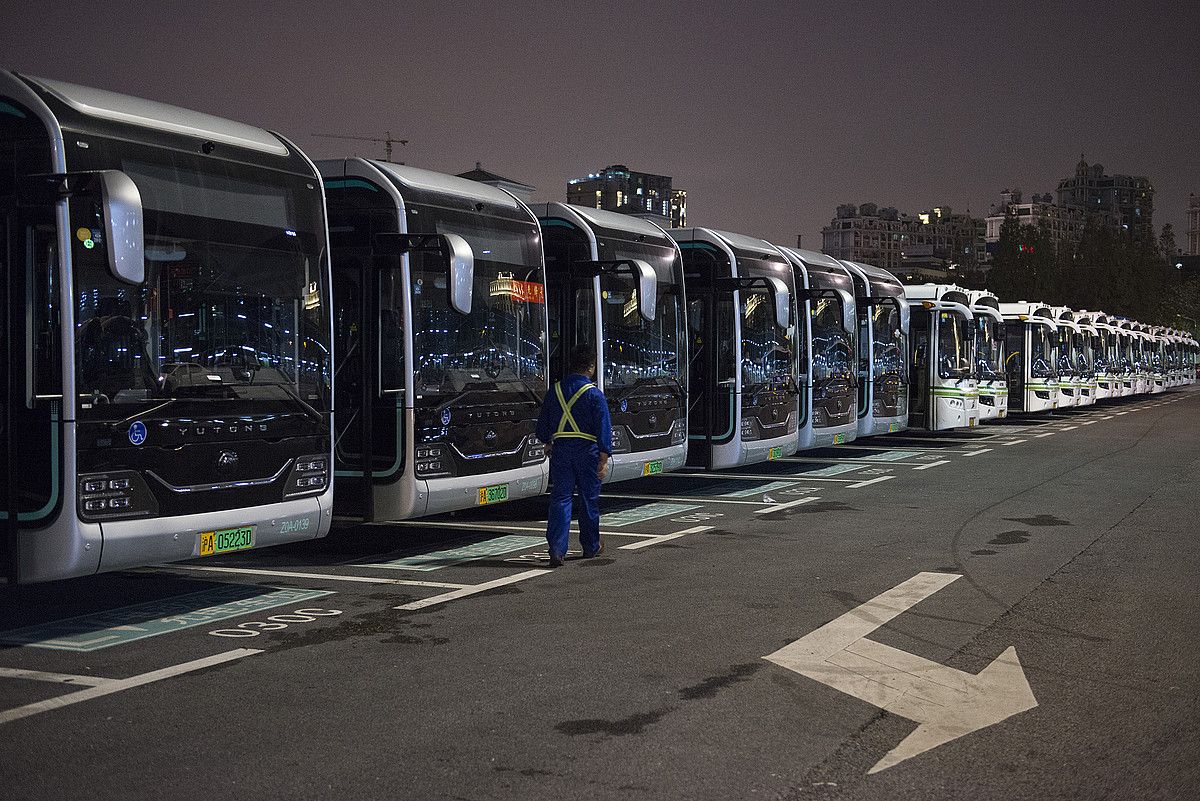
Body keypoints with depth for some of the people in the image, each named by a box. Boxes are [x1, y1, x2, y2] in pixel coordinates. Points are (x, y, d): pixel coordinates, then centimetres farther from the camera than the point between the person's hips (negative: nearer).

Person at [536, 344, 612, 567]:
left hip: (560, 450, 3)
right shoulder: (594, 394, -7)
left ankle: (557, 550, -11)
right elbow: (604, 427, -12)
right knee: (589, 499, 12)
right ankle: (590, 547, 26)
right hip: (587, 451, -3)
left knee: (560, 499, 2)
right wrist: (604, 460, -10)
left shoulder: (555, 391, 5)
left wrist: (548, 443, 31)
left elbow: (543, 425, 14)